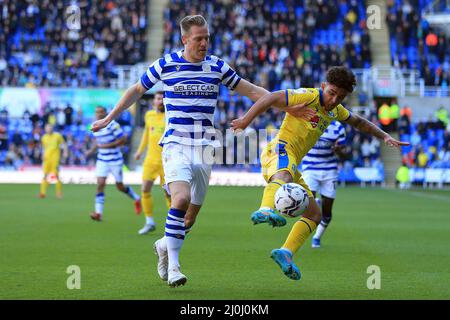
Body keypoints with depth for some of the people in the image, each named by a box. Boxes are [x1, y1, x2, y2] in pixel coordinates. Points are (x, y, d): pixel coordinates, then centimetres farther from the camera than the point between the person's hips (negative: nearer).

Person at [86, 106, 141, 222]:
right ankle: (98, 213, -15)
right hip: (102, 160, 5)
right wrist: (91, 150, 5)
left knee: (120, 186, 7)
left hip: (115, 160, -5)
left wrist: (107, 145, -21)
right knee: (100, 184, -11)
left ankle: (136, 199, 36)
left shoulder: (113, 125, -16)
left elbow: (122, 140, -16)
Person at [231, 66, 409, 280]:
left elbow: (359, 122, 38)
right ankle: (265, 211, -74)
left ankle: (285, 253, 0)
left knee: (315, 214, 10)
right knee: (285, 176, -45)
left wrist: (384, 137, 31)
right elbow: (271, 98, -14)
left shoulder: (335, 110, 20)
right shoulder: (310, 96, -8)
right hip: (280, 151, -9)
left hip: (292, 165, 9)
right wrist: (247, 119, -21)